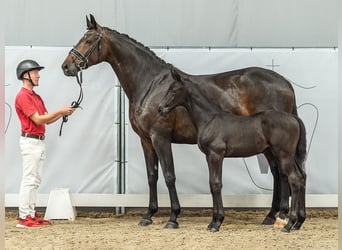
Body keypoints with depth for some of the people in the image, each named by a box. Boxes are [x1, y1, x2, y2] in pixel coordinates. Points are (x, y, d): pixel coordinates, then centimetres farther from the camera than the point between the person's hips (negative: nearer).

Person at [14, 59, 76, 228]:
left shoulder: (36, 97, 17)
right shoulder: (23, 96, -13)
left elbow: (47, 120, 16)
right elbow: (38, 119, -18)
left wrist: (63, 113, 1)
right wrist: (60, 111, -15)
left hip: (39, 142, 10)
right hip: (30, 142, -10)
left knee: (35, 180, 11)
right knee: (29, 180, -9)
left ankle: (31, 214, 15)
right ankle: (24, 218, -7)